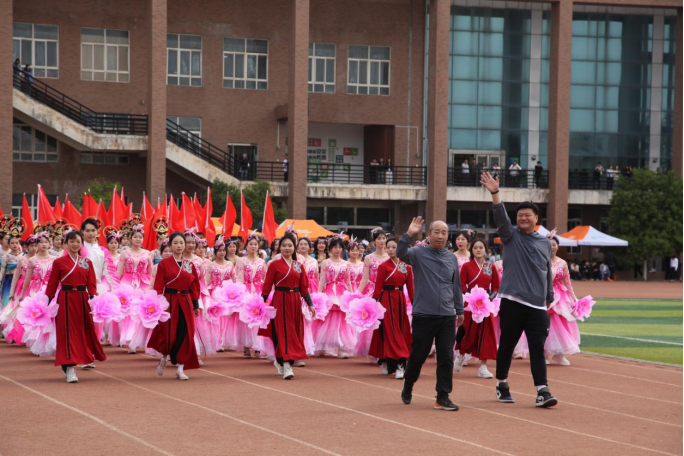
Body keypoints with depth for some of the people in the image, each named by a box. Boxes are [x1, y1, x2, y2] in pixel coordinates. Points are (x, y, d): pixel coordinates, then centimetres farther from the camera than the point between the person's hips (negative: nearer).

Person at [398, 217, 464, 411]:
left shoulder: (452, 258, 11)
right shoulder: (419, 253, -1)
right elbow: (401, 253, -22)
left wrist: (460, 310, 17)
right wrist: (409, 235, -35)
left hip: (447, 316, 3)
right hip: (423, 315, -3)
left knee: (446, 358, -2)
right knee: (418, 356, 6)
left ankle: (443, 397, 2)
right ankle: (407, 388, 29)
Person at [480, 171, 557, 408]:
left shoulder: (545, 243, 14)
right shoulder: (511, 236, 5)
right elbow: (501, 217, -12)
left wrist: (549, 298, 18)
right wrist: (495, 193, -27)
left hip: (537, 306, 2)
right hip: (512, 302, -2)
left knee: (538, 349, -4)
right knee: (507, 345, 6)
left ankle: (542, 391, -10)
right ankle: (502, 384, 23)